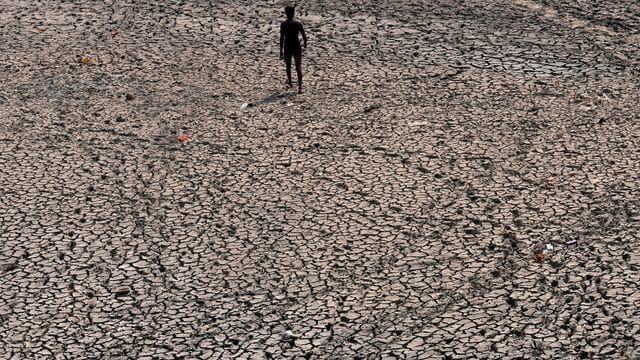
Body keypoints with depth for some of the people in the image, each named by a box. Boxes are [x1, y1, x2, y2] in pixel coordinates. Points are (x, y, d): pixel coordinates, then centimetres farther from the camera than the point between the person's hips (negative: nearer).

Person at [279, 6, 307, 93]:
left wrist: (281, 51, -9)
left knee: (288, 66, 23)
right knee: (298, 68, 0)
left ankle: (289, 82, 43)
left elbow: (282, 38, -11)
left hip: (287, 48, 0)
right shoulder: (298, 24, -7)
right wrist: (305, 44, 19)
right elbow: (304, 36, -2)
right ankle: (300, 87, -10)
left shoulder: (283, 24, -8)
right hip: (297, 48, 0)